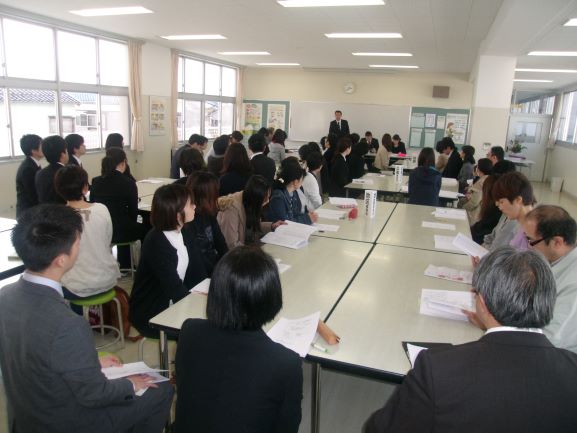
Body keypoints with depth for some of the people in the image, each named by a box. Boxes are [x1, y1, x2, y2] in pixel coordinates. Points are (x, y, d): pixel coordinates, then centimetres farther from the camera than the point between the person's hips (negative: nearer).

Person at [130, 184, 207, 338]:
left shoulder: (186, 233, 1)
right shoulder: (156, 243, -22)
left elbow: (199, 273, -2)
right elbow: (174, 288, -26)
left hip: (178, 302, 7)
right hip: (151, 314, -7)